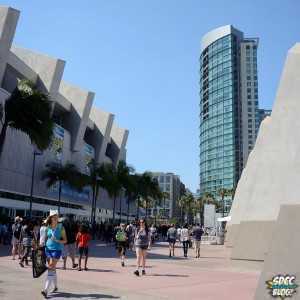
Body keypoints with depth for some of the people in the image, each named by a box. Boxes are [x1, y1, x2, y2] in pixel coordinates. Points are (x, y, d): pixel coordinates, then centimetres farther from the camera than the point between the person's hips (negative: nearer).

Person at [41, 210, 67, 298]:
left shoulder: (61, 227, -5)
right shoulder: (47, 228, 5)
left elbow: (65, 240, -3)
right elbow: (45, 239, 15)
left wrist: (57, 240, -19)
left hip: (57, 249, -4)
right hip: (48, 249, 4)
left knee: (51, 269, -12)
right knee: (52, 269, 13)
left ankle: (46, 290, -16)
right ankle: (55, 286, 31)